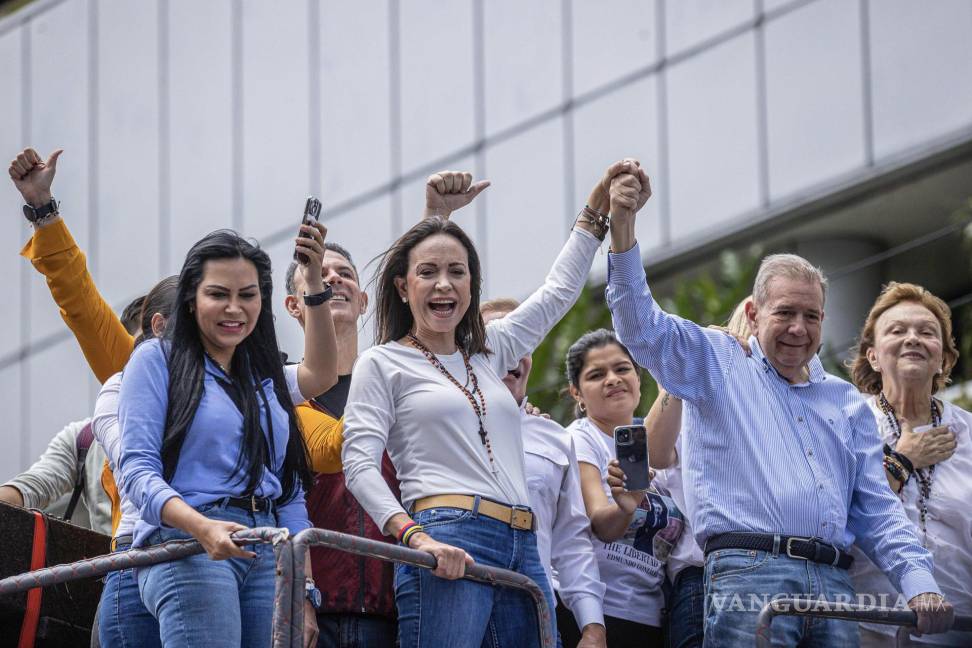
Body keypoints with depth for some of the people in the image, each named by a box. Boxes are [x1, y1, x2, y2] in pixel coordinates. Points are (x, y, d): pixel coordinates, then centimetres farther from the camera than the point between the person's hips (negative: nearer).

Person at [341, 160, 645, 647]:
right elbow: (359, 464, -4)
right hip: (449, 544, -6)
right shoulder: (382, 364, 7)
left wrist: (597, 207, 33)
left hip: (522, 551, 6)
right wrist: (415, 536, -18)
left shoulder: (489, 354, 25)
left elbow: (559, 291, 35)